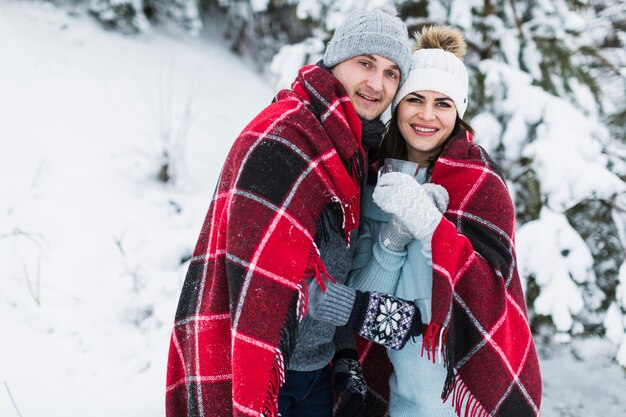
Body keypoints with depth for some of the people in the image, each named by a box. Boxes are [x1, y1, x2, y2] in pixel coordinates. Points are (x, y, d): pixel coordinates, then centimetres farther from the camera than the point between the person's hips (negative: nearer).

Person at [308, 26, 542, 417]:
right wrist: (393, 237, -22)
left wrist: (427, 220, -32)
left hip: (470, 384, -4)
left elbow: (489, 294, -21)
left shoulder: (479, 181, -12)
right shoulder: (380, 177, 1)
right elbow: (361, 288, -4)